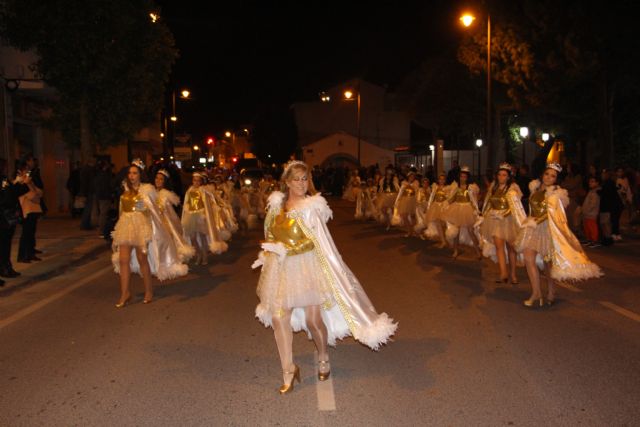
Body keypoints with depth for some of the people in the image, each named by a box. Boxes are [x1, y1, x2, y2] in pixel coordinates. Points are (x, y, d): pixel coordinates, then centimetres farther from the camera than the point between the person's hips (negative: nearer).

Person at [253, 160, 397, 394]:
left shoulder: (311, 207, -9)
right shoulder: (277, 204, 5)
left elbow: (312, 242, -15)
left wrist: (284, 250, -19)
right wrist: (267, 254, 6)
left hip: (307, 267, -4)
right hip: (280, 269, 5)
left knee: (313, 318, 0)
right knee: (278, 317, 1)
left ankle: (323, 358, 30)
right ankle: (288, 371, 14)